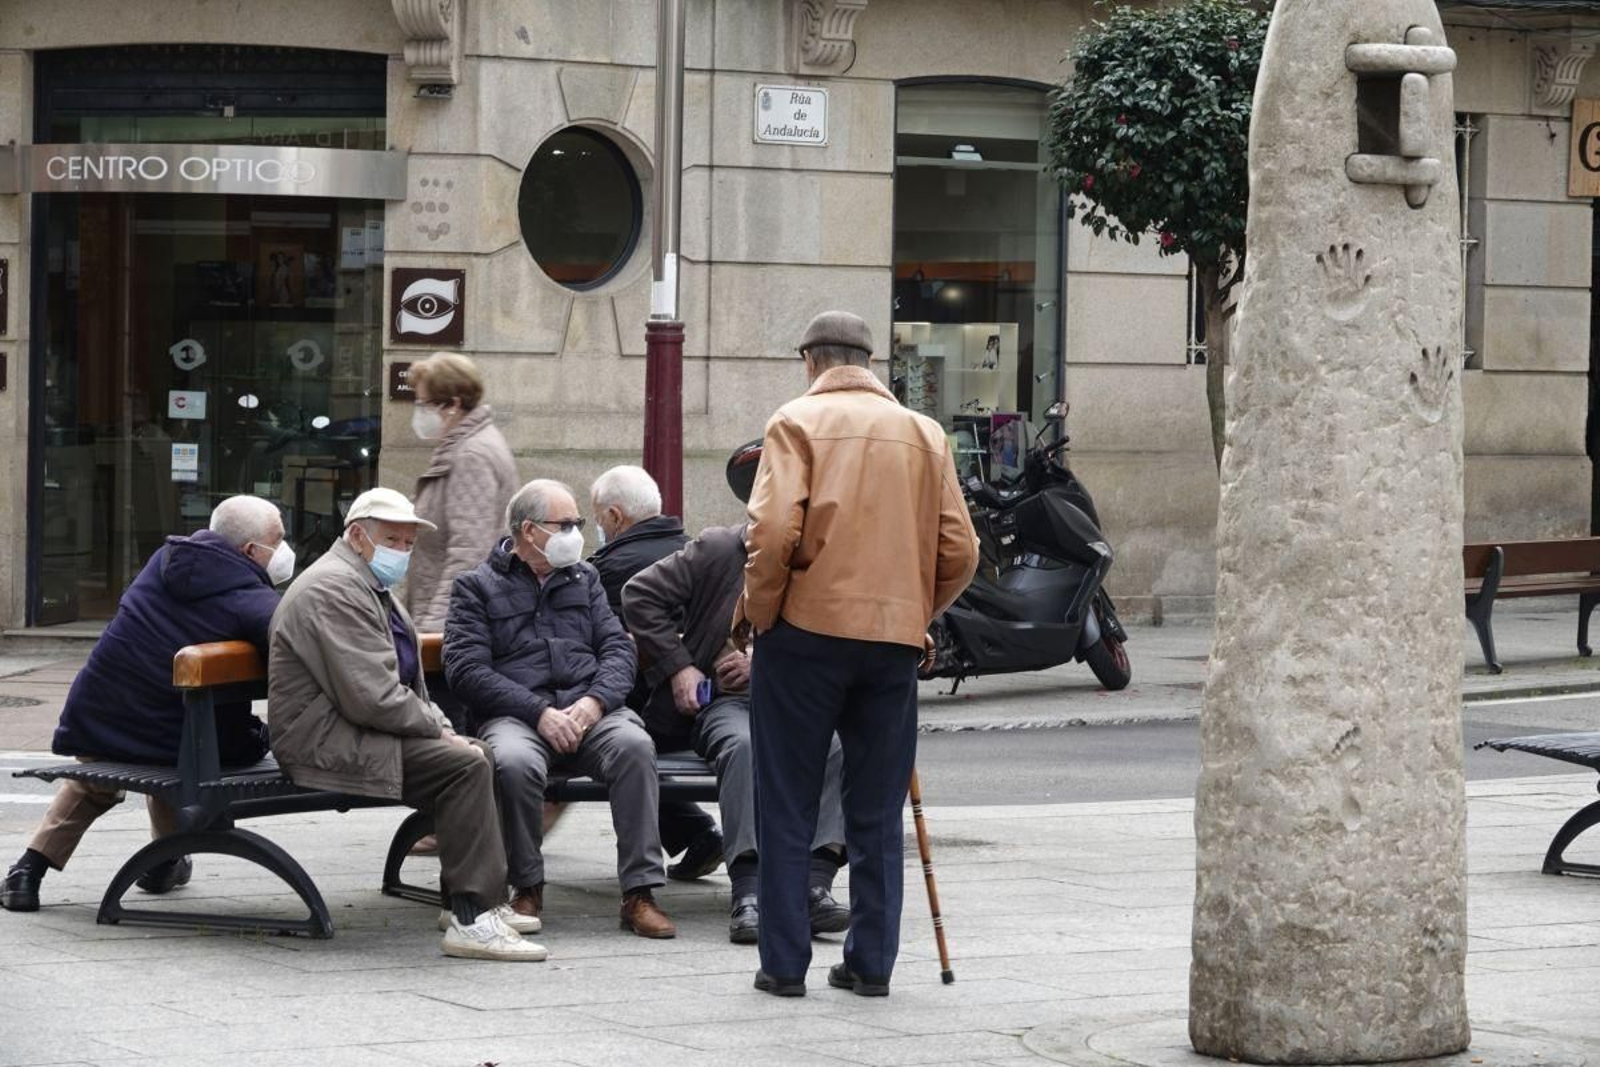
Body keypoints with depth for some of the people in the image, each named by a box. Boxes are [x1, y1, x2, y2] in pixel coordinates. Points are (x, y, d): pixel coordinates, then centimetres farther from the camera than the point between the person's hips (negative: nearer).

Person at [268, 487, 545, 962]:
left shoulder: (370, 587, 21)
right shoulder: (336, 590, -16)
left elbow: (406, 682, 21)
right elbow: (373, 698, -23)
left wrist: (440, 727, 4)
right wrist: (439, 729, -13)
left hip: (352, 732, 11)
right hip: (326, 741, -11)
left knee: (477, 756, 9)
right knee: (466, 766, -21)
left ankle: (470, 901, 13)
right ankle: (471, 919, -24)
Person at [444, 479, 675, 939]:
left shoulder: (583, 578, 24)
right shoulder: (477, 586, 10)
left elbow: (618, 647, 13)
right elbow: (467, 670, -3)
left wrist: (596, 700, -9)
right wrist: (539, 713, -14)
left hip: (589, 710, 3)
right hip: (515, 715, -3)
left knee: (634, 745, -30)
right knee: (515, 762, -37)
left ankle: (640, 892, -28)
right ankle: (527, 888, -14)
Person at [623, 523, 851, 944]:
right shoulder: (719, 548, 3)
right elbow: (640, 596, 4)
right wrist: (678, 667, -3)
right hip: (723, 701, -2)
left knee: (838, 746, -31)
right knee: (743, 745, -37)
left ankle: (814, 883, -38)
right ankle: (748, 891, -44)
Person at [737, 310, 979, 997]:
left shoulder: (798, 423, -1)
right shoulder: (924, 434, 10)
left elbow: (773, 533, -14)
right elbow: (959, 551, 5)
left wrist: (755, 611, -1)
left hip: (806, 631, -3)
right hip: (896, 640, 3)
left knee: (787, 808, 5)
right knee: (877, 813, 11)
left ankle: (784, 962, 3)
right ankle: (872, 962, 11)